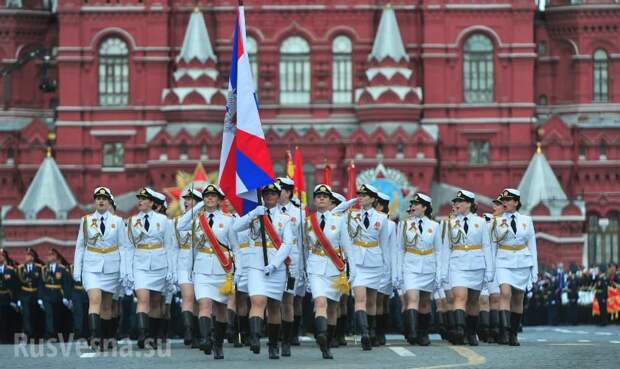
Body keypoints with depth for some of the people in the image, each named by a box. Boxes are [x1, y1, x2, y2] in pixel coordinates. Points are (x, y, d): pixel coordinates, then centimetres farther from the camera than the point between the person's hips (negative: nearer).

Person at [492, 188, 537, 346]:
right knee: (505, 293, -21)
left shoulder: (526, 220, 8)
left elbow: (532, 245, 11)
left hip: (522, 262, 2)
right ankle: (504, 332, -29)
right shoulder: (497, 221, 3)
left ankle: (513, 334, 17)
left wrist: (535, 268, 8)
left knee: (518, 299, 7)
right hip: (504, 262, -2)